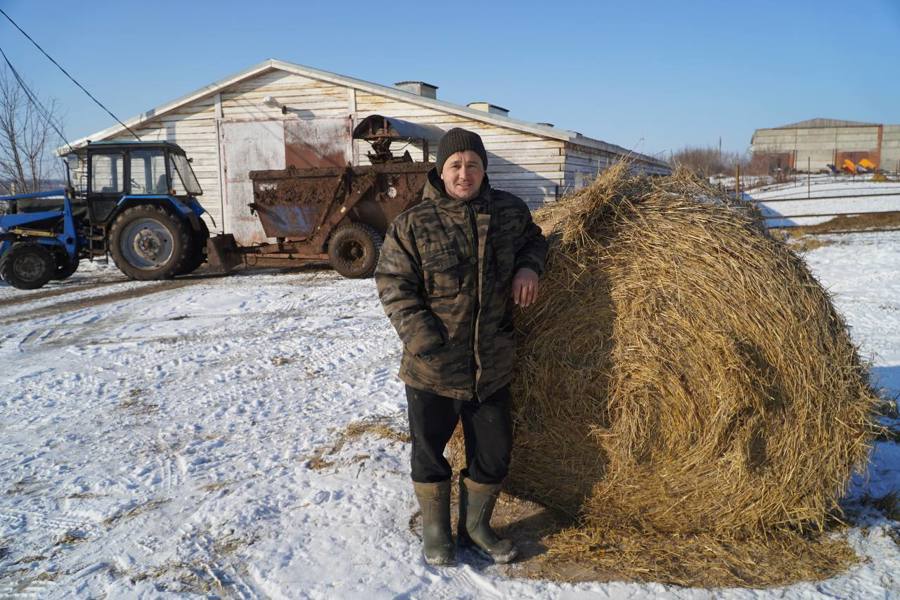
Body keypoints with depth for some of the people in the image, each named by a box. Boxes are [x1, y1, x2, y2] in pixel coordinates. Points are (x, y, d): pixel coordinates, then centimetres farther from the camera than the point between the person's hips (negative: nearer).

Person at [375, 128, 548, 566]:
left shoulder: (510, 212, 3)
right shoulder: (413, 225, -9)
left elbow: (533, 239, 23)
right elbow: (393, 284, -8)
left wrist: (528, 266, 0)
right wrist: (424, 340, -17)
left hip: (493, 367, 3)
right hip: (432, 370, -3)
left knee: (494, 453, 14)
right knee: (429, 451, 12)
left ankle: (475, 526, 37)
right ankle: (435, 530, 34)